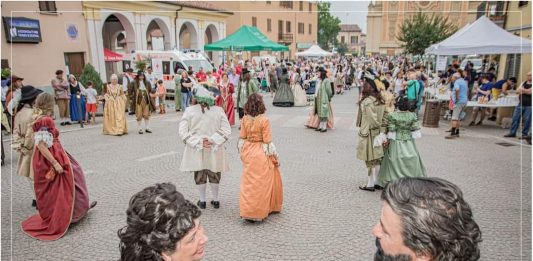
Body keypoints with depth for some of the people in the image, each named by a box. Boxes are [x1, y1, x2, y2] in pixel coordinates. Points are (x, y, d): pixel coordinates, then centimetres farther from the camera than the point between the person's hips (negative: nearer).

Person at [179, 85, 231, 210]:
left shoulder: (189, 111, -9)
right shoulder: (218, 110, -8)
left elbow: (183, 132, -10)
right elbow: (227, 131, -10)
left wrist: (199, 142, -11)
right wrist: (213, 141, -10)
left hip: (196, 151, 0)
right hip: (215, 150, 1)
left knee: (199, 175, 16)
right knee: (214, 175, 18)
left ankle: (202, 201, 27)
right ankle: (215, 200, 28)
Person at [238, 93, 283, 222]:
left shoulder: (245, 119, -2)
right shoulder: (264, 120, -16)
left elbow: (242, 138, 4)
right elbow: (268, 141, -13)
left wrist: (242, 153, 18)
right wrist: (275, 157, -3)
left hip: (248, 153, 5)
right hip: (261, 154, -5)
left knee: (249, 182, 16)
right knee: (262, 182, 8)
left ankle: (247, 210, 23)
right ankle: (258, 213, 16)